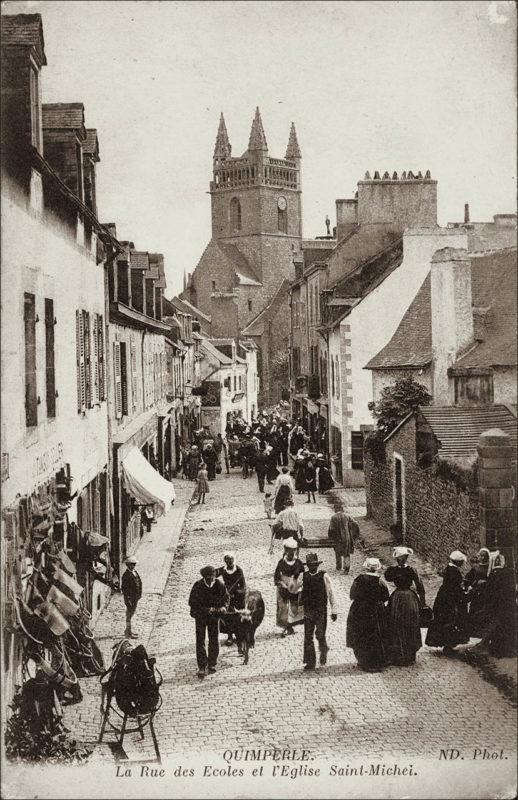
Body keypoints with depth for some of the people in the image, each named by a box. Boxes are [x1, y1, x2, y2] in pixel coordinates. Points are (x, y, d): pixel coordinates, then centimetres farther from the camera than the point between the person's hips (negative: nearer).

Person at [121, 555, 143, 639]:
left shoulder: (135, 572, 7)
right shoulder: (126, 575, -20)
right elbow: (124, 588, -21)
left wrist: (139, 594, 16)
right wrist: (127, 600, -22)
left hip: (135, 597, 9)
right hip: (130, 597, -9)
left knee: (132, 613, 19)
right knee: (129, 614, 0)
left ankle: (128, 630, 32)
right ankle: (128, 633, 9)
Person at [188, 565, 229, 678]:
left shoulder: (219, 585, -10)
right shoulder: (197, 586, -16)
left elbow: (226, 597, 6)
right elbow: (192, 602, -15)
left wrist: (224, 606, -16)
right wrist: (205, 609, -26)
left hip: (214, 615, 2)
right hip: (200, 616, -2)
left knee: (214, 641, 9)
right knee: (200, 641, -4)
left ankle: (212, 664, 26)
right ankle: (202, 667, 1)